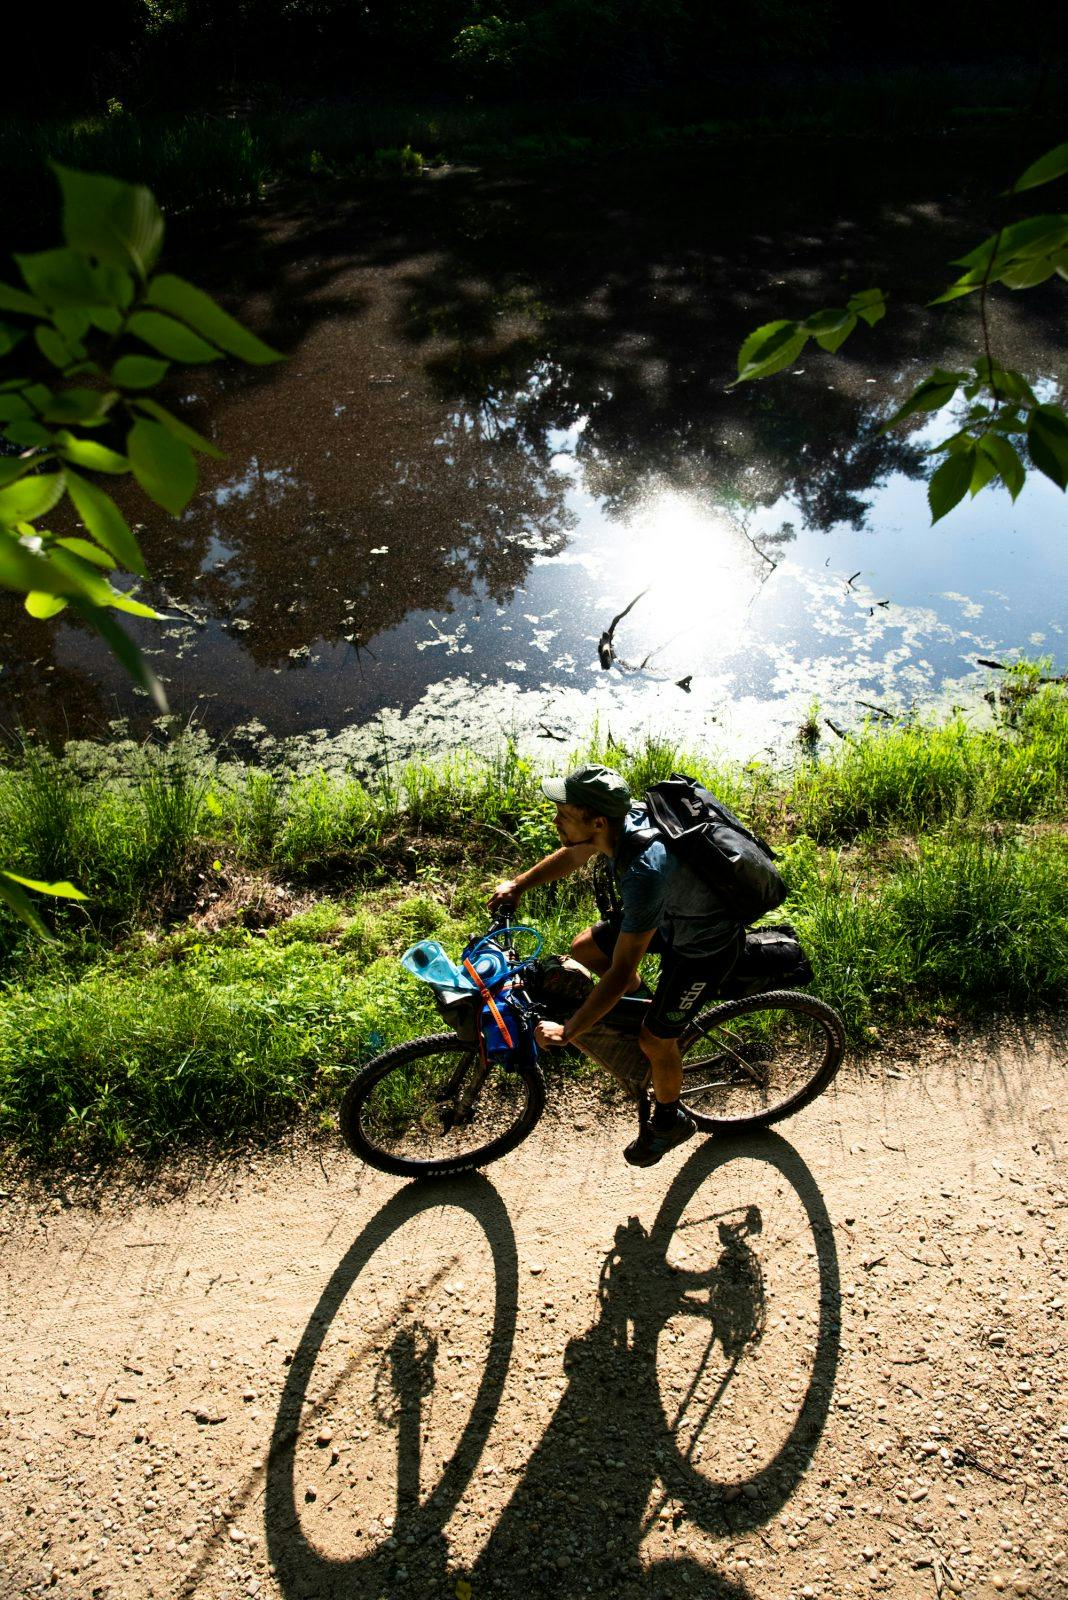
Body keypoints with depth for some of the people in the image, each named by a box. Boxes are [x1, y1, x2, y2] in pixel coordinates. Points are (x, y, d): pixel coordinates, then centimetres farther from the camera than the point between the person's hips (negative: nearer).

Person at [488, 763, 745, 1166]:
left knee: (655, 1041, 4)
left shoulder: (644, 871, -42)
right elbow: (576, 855, 6)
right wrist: (518, 884, 6)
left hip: (706, 946, -7)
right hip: (672, 912, 8)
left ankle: (671, 1121, 33)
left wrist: (566, 1031, -27)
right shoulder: (624, 815, -19)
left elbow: (621, 970, -35)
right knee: (584, 949, 8)